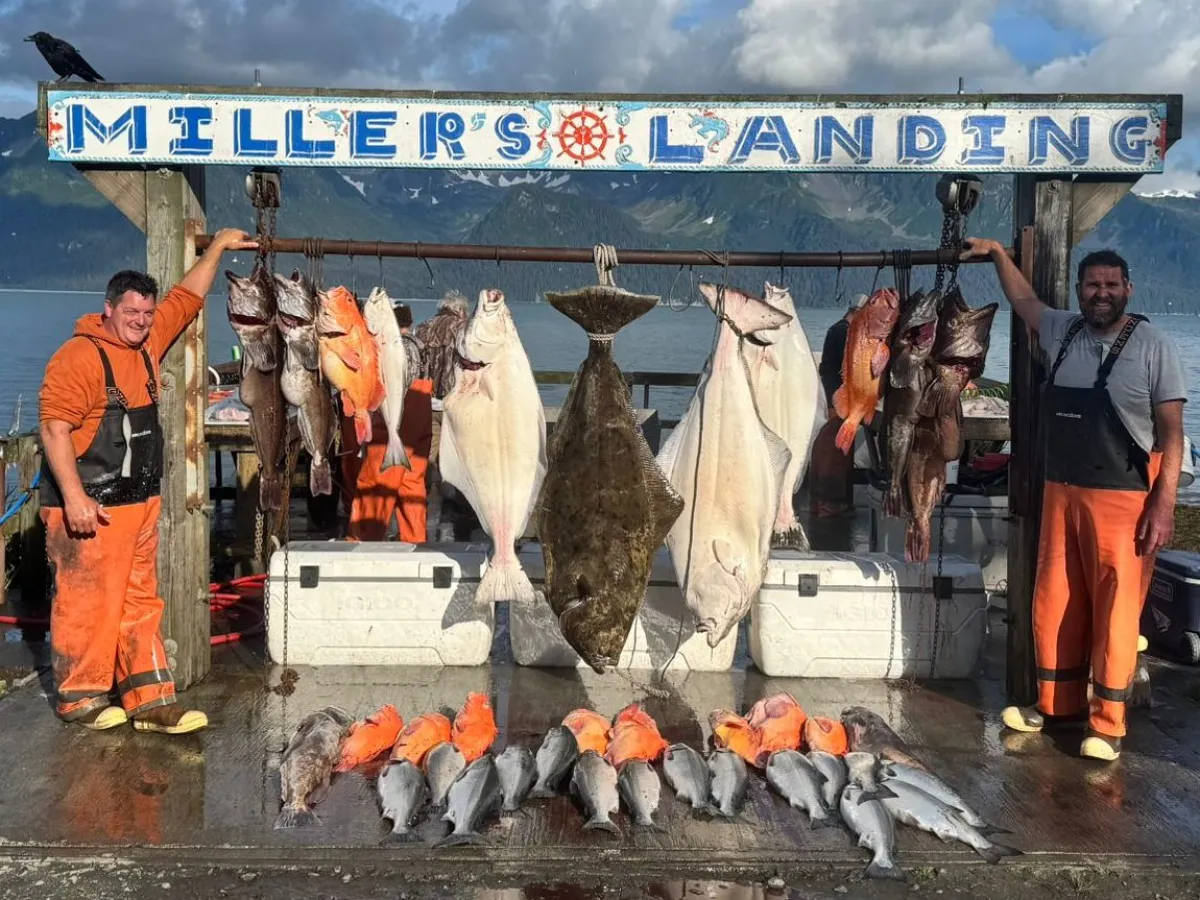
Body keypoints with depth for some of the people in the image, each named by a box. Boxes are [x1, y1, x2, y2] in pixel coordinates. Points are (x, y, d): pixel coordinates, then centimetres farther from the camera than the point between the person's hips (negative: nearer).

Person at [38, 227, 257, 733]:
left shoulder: (148, 342, 10)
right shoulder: (79, 355, -13)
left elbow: (187, 297, 24)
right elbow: (54, 428, -17)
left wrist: (218, 247, 25)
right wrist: (74, 497, -23)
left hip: (140, 502, 8)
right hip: (88, 508, -8)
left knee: (140, 604, 10)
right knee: (85, 605, 0)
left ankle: (150, 702, 15)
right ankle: (79, 700, 15)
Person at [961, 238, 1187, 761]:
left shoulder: (1152, 348, -7)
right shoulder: (1061, 331, 7)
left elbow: (1172, 432, -8)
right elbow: (1022, 300, 29)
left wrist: (1164, 504, -14)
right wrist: (998, 253, 30)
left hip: (1123, 499, -5)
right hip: (1061, 492, 6)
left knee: (1115, 609, 0)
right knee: (1054, 602, 12)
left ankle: (1107, 723, 10)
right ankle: (1056, 702, 27)